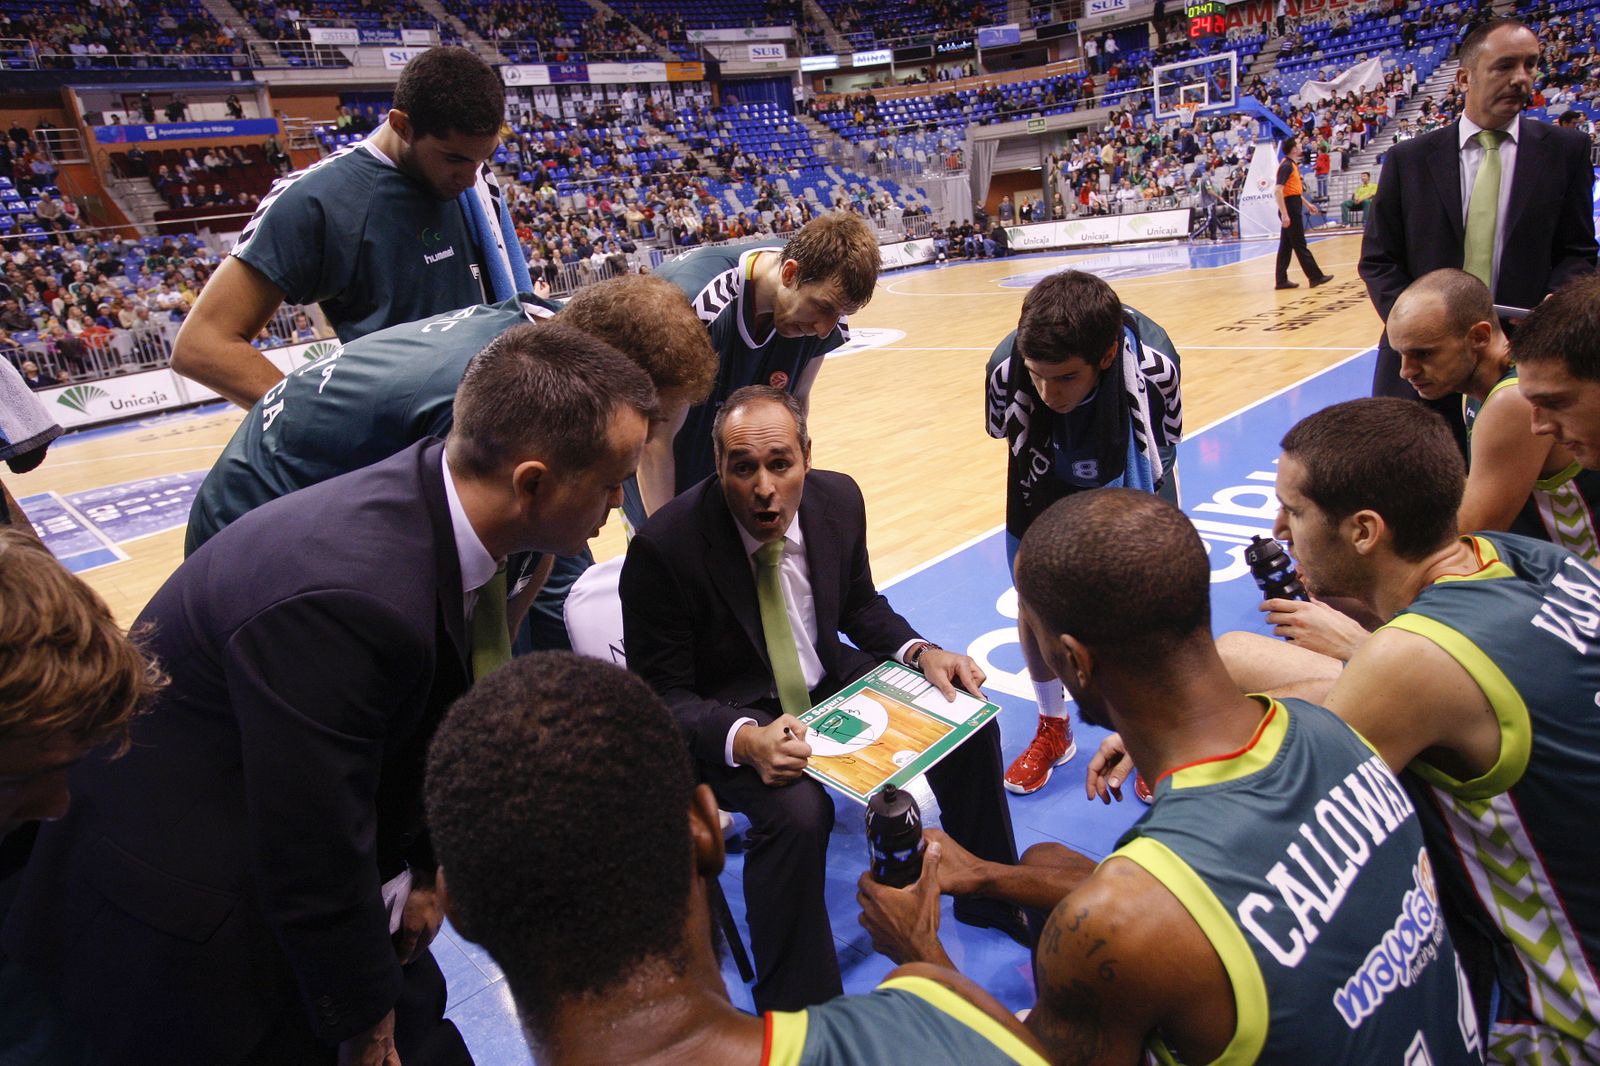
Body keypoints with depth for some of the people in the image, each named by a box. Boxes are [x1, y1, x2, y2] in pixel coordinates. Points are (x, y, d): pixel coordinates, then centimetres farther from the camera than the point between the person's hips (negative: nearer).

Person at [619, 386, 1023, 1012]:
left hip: (828, 681, 6)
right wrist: (744, 740, -37)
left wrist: (920, 652, -10)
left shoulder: (839, 500, -9)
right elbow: (661, 696, -18)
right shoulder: (665, 547, -25)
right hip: (730, 718, -5)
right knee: (797, 811, -33)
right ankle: (795, 1012, -8)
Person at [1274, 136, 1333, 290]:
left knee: (1286, 246, 8)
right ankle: (1315, 277, 1)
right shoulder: (1286, 166, -14)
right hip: (1290, 209, -10)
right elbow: (1277, 190, -23)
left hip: (1293, 208, 10)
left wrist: (1307, 204, 27)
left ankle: (1282, 280, 10)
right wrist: (1284, 214, -28)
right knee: (1300, 245, -3)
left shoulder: (1292, 165, 16)